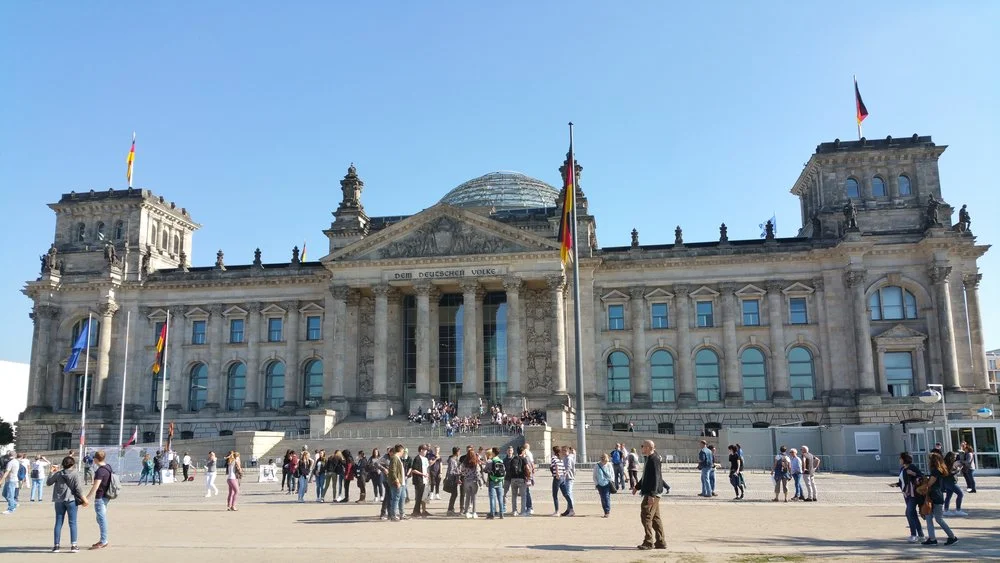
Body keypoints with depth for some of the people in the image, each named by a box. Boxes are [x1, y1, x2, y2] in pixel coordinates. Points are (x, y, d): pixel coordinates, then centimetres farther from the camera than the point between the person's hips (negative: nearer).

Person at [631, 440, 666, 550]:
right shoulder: (650, 459, 15)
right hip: (650, 493, 10)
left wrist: (652, 494, -26)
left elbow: (655, 478, -23)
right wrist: (637, 487, 26)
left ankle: (648, 542, -1)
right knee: (655, 518, 13)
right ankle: (661, 542, 18)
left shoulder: (654, 459, -17)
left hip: (652, 494, -10)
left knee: (646, 516, -6)